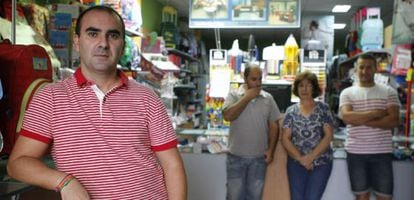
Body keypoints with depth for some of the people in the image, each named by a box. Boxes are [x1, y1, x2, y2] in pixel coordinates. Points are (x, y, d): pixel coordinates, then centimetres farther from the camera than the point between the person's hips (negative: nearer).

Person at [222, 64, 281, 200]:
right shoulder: (233, 95, -4)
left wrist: (270, 150, -1)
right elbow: (228, 116, -21)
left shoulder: (268, 98, 2)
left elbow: (273, 125, 6)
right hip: (236, 156, -2)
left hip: (259, 157, 2)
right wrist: (247, 97, -16)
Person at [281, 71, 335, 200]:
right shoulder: (291, 111, 4)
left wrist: (311, 157, -12)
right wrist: (300, 158, -11)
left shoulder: (323, 108, 1)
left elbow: (329, 136, -5)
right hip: (296, 163, 2)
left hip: (321, 163, -1)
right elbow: (285, 138, 0)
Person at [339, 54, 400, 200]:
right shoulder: (347, 93, 3)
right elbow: (347, 117, -14)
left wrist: (361, 121, -14)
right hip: (356, 152, 0)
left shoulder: (389, 92, 4)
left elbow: (393, 121, -8)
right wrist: (377, 113, -13)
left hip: (382, 152, 0)